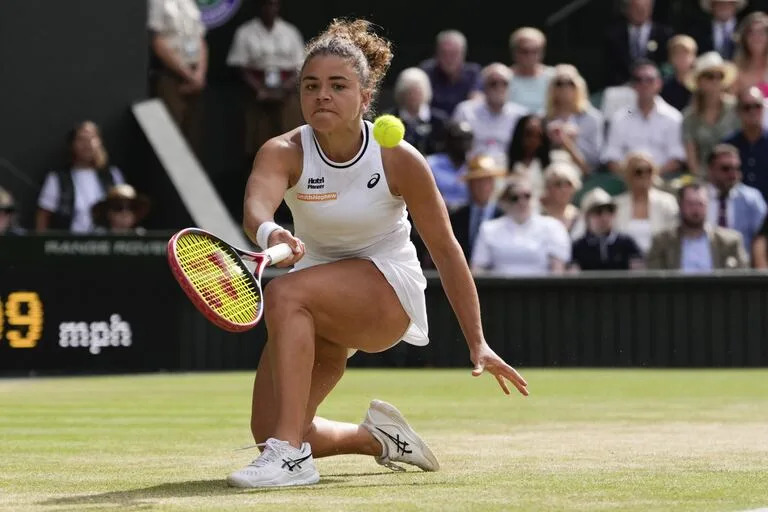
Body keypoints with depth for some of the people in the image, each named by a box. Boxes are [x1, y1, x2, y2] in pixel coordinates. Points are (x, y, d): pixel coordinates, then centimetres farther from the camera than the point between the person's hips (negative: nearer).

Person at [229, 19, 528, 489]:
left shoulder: (399, 159, -18)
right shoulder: (284, 153, -16)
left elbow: (445, 248, -10)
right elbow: (255, 207, -38)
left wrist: (477, 343, -10)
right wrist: (270, 233, -64)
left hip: (389, 288, -4)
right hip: (318, 314, 4)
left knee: (286, 294, -33)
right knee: (268, 431, -4)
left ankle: (292, 455, -36)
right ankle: (381, 437, 25)